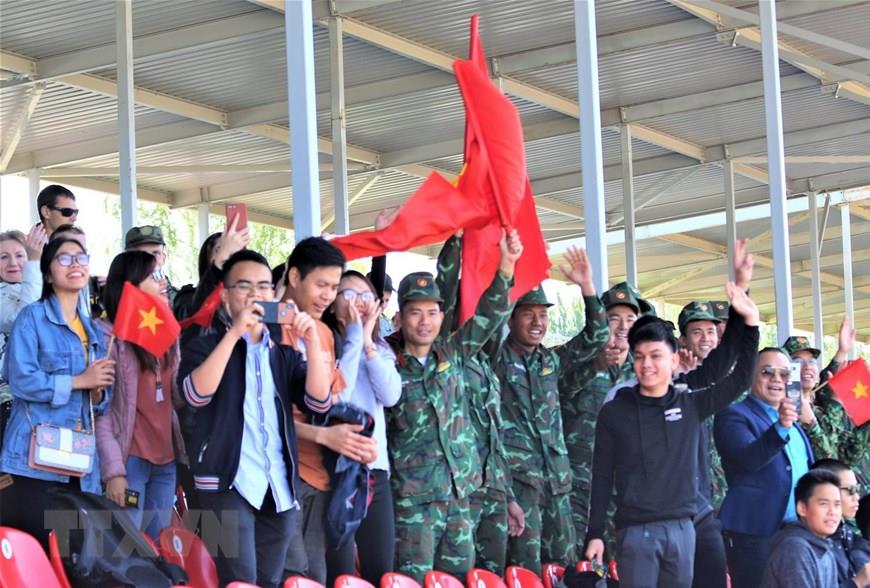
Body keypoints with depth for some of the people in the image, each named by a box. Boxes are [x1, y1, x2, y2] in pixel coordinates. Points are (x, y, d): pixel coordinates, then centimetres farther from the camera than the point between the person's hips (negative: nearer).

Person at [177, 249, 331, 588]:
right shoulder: (206, 346, 4)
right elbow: (197, 393, -16)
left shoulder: (284, 352, 17)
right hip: (228, 482, -5)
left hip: (279, 486, 5)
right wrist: (233, 334, -21)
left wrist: (312, 342, -11)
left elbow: (318, 401, 2)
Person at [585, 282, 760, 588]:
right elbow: (602, 477, 4)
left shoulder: (691, 404, 7)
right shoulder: (614, 412, 2)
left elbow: (740, 378, 4)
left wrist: (749, 324, -5)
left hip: (681, 528, 2)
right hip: (634, 530, -2)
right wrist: (595, 534, 0)